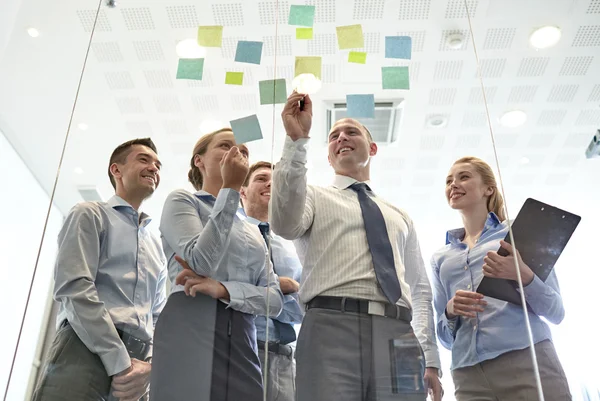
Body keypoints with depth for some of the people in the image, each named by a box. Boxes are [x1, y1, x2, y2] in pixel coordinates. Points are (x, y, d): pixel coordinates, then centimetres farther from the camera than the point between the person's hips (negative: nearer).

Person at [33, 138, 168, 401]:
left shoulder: (156, 247, 24)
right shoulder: (90, 215, 7)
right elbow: (73, 287, -9)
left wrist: (148, 365, -2)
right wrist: (120, 363, -14)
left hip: (135, 363, 6)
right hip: (86, 350, -5)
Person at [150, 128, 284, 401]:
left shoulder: (253, 232, 24)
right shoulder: (182, 200, 8)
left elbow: (275, 300, 10)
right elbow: (202, 261, -11)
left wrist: (223, 289, -9)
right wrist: (230, 189, -8)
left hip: (242, 343, 6)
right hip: (190, 330, -5)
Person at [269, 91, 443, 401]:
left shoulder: (399, 216, 28)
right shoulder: (315, 197, 16)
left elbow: (420, 289, 24)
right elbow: (284, 224, -9)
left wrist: (430, 360, 14)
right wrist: (296, 140, -12)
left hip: (399, 336, 4)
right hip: (331, 329, -3)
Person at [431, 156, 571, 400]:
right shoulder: (441, 258, 16)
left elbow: (556, 312, 3)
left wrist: (524, 276, -15)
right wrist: (450, 311, -6)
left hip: (528, 361, -3)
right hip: (469, 376, 3)